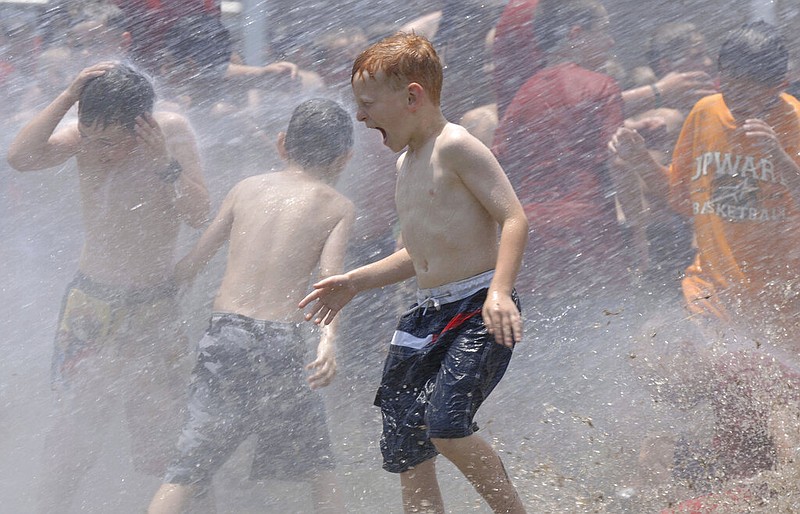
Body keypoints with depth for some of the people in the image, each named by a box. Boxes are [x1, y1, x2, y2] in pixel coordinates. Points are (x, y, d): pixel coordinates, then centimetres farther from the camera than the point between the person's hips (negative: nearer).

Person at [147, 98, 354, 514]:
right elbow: (330, 278, -8)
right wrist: (329, 339, -19)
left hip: (224, 333, 2)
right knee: (318, 466, 16)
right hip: (280, 342, -2)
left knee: (190, 467, 1)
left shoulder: (248, 187, 15)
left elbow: (193, 262, 14)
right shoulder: (337, 206, 8)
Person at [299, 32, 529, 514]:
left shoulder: (456, 146, -9)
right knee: (406, 452, 3)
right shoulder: (407, 163, 19)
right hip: (427, 314, 9)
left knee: (446, 426, -26)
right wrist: (354, 282, 29)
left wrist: (500, 290, -29)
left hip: (478, 311, -9)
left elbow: (514, 218, -17)